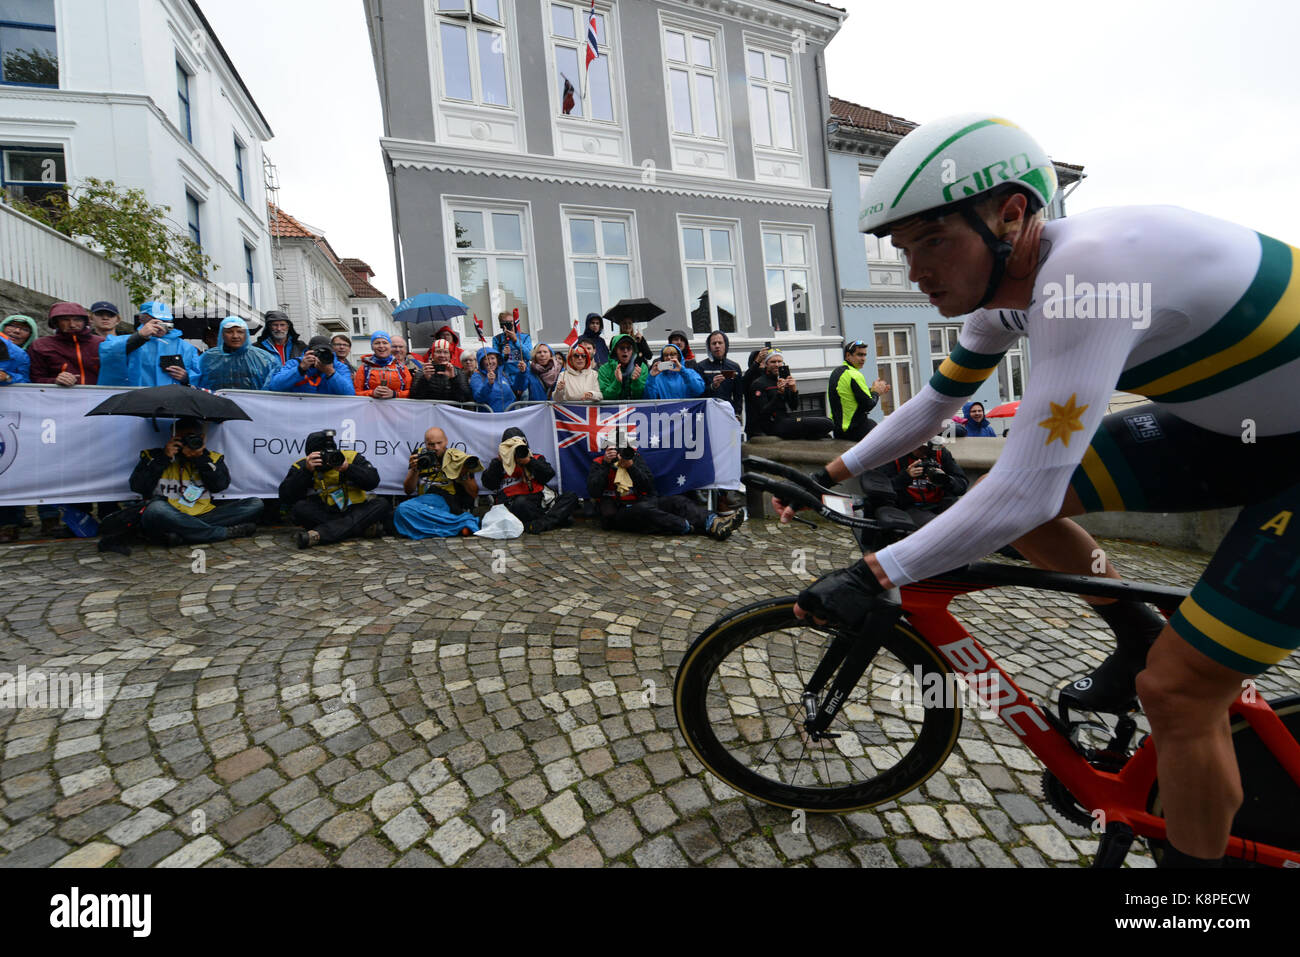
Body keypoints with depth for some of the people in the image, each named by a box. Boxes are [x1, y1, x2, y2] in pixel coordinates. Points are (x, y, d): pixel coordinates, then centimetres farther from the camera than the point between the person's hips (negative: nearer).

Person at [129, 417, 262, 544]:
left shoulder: (212, 458, 18)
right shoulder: (154, 456, 14)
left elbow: (221, 485, 1)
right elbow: (137, 487, -1)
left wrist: (201, 458, -7)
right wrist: (164, 458, -5)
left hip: (202, 515, 2)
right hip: (168, 518, -2)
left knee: (256, 504, -16)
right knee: (157, 508, -39)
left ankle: (183, 535, -29)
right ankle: (227, 532, -31)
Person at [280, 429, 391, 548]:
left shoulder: (351, 457, 1)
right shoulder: (301, 466, 0)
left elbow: (373, 481, -10)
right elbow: (285, 497, -12)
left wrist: (348, 468, -23)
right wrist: (307, 471, -21)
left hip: (355, 513, 1)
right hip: (321, 517, -1)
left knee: (383, 504, -25)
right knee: (299, 508, -28)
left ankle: (319, 535, -36)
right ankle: (363, 527, -29)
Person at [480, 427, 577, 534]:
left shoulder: (535, 459, 22)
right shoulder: (499, 463, 18)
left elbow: (549, 475, 5)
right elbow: (488, 484, 3)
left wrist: (529, 462, -5)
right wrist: (499, 460, -3)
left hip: (540, 502, 3)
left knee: (571, 496, -16)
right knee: (520, 502, -38)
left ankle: (542, 523, -37)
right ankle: (558, 518, -30)